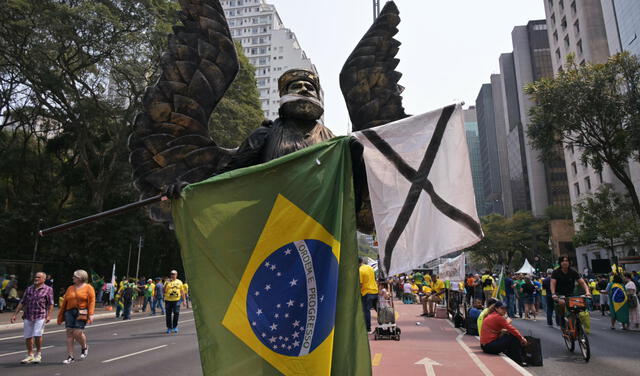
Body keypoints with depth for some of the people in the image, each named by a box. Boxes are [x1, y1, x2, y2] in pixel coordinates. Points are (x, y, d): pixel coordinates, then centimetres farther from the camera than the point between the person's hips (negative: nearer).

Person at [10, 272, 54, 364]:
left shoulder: (48, 289, 1)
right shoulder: (29, 289, 13)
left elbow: (50, 304, -2)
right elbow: (22, 303, 14)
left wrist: (49, 316, -11)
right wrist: (15, 314, 8)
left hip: (40, 316, -4)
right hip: (28, 316, 4)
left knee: (37, 335, -12)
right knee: (28, 337, 7)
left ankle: (38, 354, 9)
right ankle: (30, 356, 22)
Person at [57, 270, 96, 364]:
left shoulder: (88, 288, 0)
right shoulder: (70, 288, 14)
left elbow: (92, 301, -7)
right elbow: (65, 302, 14)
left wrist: (91, 314, -16)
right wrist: (60, 315, 13)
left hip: (81, 313, -5)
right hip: (70, 312, 5)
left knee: (77, 333, -10)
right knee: (69, 333, 2)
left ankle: (84, 347, 20)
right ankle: (70, 357, 9)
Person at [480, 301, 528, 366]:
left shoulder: (490, 316, 16)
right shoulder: (498, 317, -11)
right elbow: (511, 329, -10)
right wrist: (522, 338, 1)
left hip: (485, 345, 10)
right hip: (490, 345, -10)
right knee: (514, 338, -3)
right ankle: (519, 361, 7)